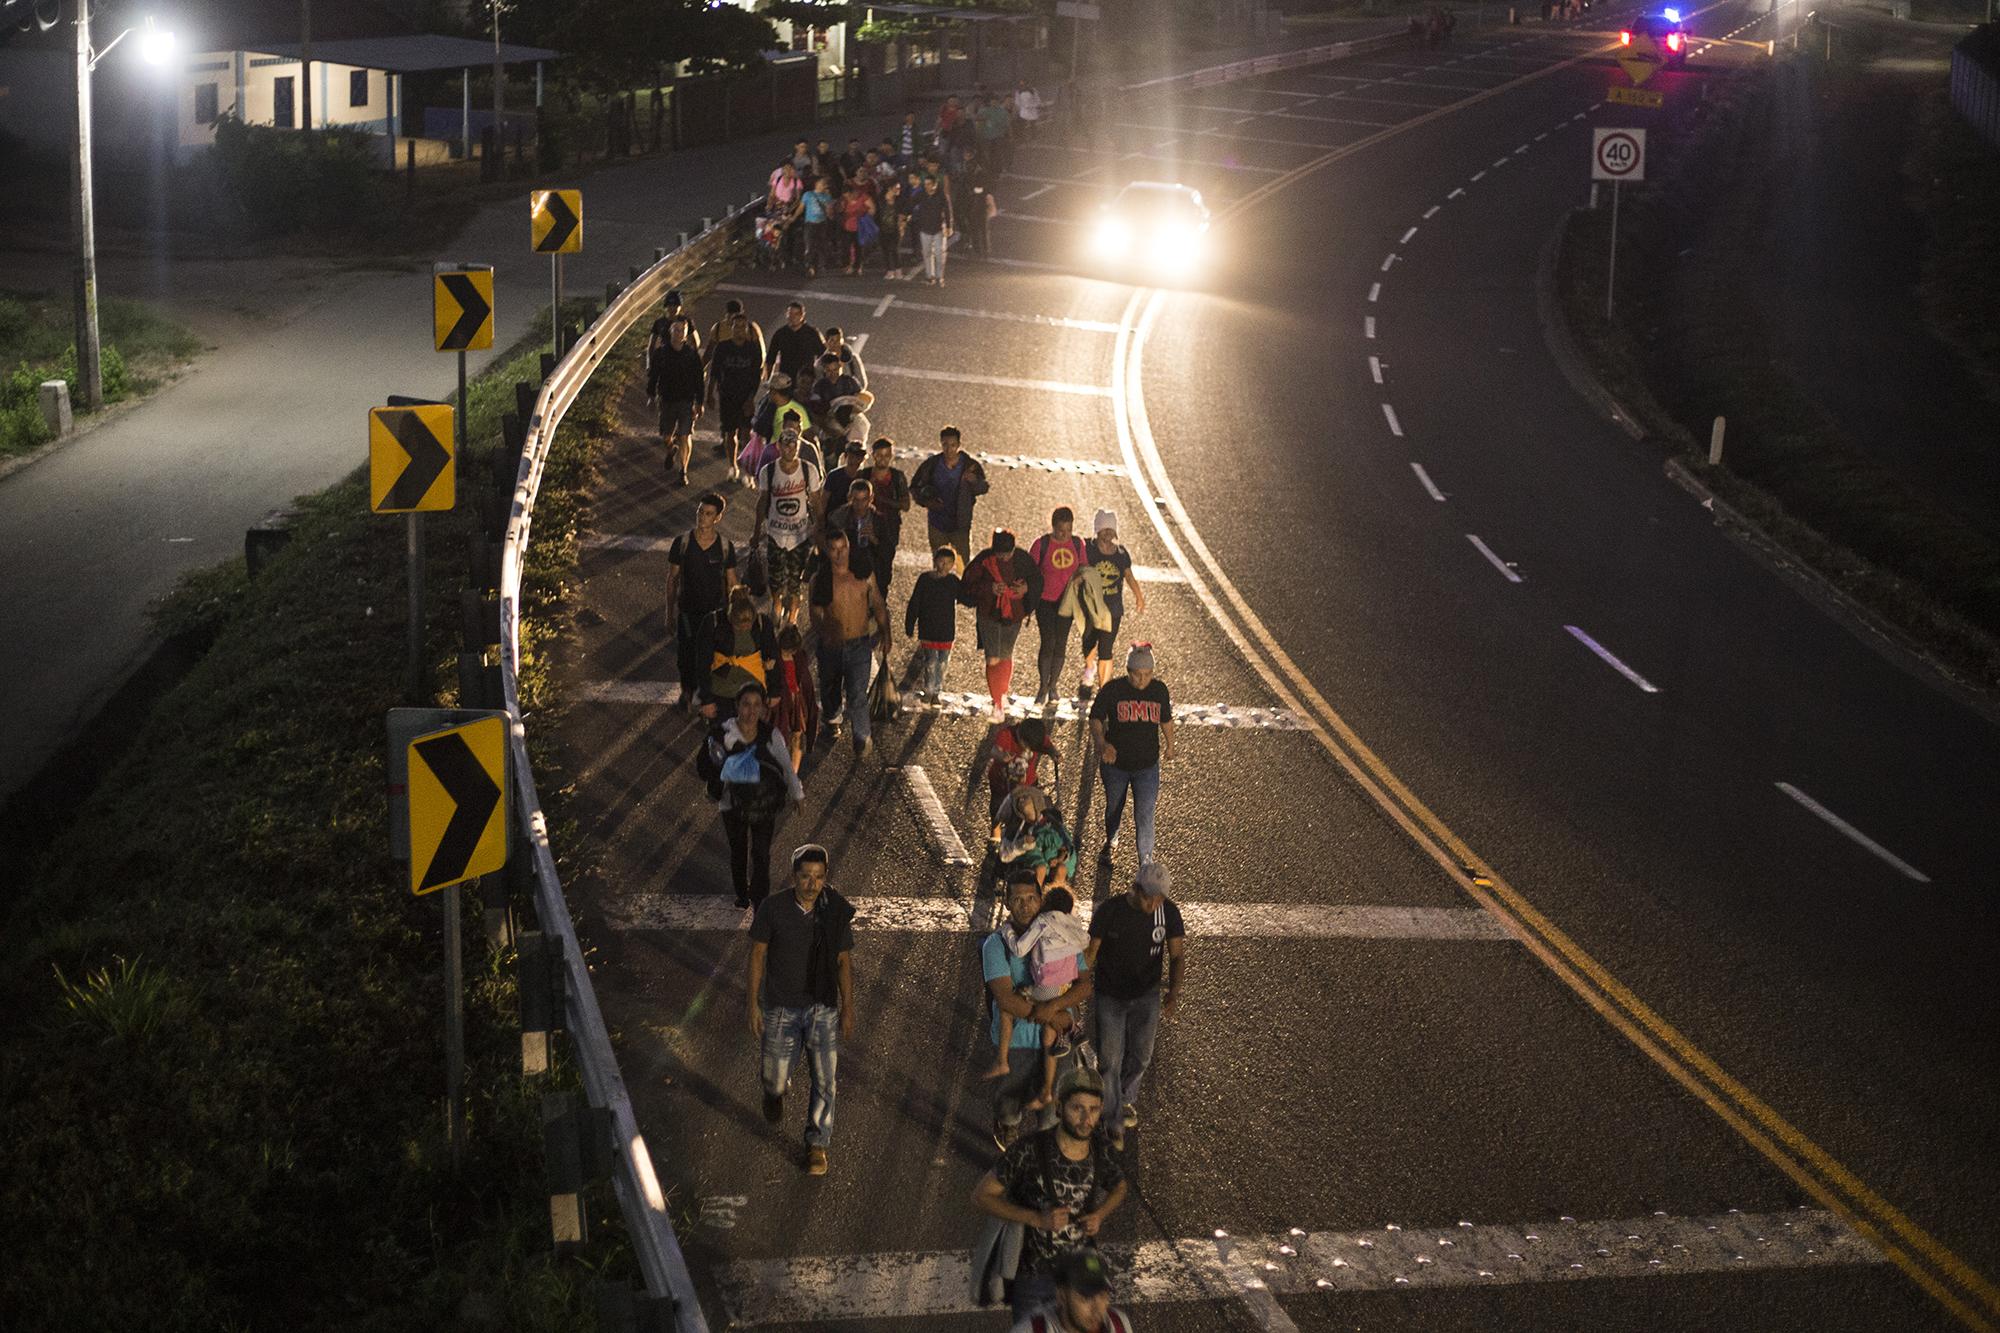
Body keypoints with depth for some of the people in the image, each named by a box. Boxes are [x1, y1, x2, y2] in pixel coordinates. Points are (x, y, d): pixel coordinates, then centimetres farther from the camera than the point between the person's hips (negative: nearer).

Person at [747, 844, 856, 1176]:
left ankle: (817, 1144, 22)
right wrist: (753, 1005, -6)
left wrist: (848, 1010, 1)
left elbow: (844, 962, -1)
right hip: (780, 1008, -1)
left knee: (824, 1080, 2)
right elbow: (757, 955, -6)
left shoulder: (837, 912, -11)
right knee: (777, 1073, 13)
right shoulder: (773, 909, -16)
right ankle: (775, 1091, 51)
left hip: (823, 1008, 1)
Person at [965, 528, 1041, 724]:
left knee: (1006, 656, 16)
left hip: (1013, 614, 2)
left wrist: (1026, 588, -18)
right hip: (989, 614, -2)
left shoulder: (1022, 559, -11)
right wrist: (990, 588, -26)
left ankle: (1003, 693, 42)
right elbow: (969, 584, -11)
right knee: (993, 660, -6)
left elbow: (1037, 580, 3)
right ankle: (997, 704, 7)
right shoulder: (984, 560, -17)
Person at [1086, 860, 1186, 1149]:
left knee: (1140, 1056, 18)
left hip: (1147, 996, 3)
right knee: (1110, 1061, 3)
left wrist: (1173, 992, -29)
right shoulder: (1110, 911, -22)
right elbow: (1089, 954, -13)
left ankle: (1126, 1098, 47)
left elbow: (1177, 955, -12)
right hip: (1110, 998, -3)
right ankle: (1115, 1122, 21)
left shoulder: (1169, 912, -16)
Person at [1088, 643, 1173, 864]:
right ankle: (1110, 842, 52)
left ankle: (1146, 861, 10)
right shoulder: (1113, 690, -15)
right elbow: (1096, 718, -11)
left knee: (1144, 817, -6)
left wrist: (1170, 745, 23)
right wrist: (1101, 743, -30)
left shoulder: (1159, 689, -7)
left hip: (1147, 765, 0)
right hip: (1115, 763, 0)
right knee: (1113, 808, 23)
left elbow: (1166, 719, 10)